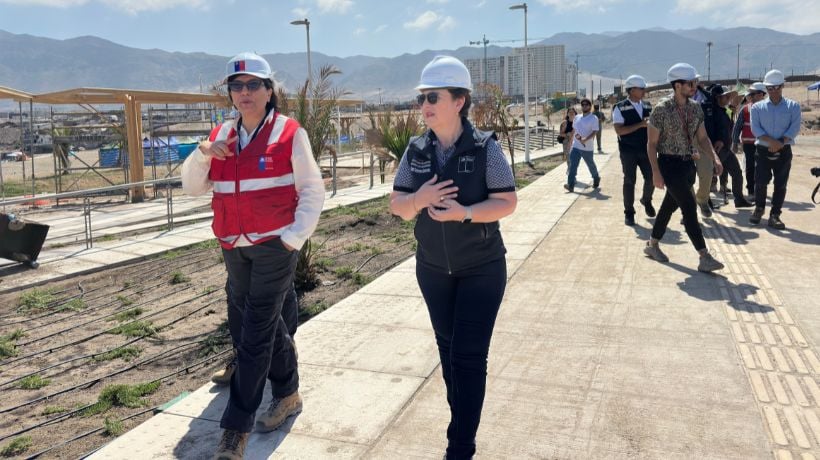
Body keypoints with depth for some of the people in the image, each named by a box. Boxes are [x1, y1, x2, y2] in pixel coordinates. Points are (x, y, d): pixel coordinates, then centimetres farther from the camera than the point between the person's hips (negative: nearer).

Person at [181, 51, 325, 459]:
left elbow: (312, 189, -5)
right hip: (234, 248, 6)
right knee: (255, 324, 17)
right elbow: (192, 187, 7)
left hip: (275, 246, -6)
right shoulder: (221, 136, 9)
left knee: (254, 334, -5)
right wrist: (203, 153, -10)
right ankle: (288, 394, 37)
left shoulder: (290, 134, -6)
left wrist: (295, 235, -12)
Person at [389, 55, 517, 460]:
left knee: (469, 356, -3)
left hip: (481, 270, -4)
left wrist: (463, 212, -30)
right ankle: (464, 422, 36)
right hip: (432, 269, 5)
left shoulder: (485, 147, -13)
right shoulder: (416, 150, -2)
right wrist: (419, 199, -23)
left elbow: (507, 202, -15)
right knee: (448, 349, 16)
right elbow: (397, 206, -1)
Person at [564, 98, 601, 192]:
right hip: (575, 146, 4)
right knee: (572, 165, -10)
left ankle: (596, 179, 40)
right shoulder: (577, 117, 10)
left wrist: (585, 139, -30)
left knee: (591, 165, 14)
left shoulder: (593, 118, -8)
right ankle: (570, 185, -16)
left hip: (587, 147, -4)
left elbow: (594, 132, -15)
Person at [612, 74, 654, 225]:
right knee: (629, 181, 2)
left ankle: (646, 200, 32)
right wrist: (640, 124, -22)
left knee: (651, 178, 2)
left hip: (645, 149, 4)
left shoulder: (647, 106, 8)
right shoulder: (620, 108, -8)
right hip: (628, 151, -4)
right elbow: (619, 130, -17)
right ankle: (629, 212, 14)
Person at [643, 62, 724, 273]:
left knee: (670, 206, 15)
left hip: (688, 164, 7)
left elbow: (702, 137, 11)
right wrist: (656, 172, -15)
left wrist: (715, 158, -4)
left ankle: (653, 245, 31)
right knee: (689, 207, -13)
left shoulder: (695, 108, 6)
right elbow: (652, 143, -9)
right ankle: (704, 257, -12)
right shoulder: (662, 110, -12)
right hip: (669, 164, -7)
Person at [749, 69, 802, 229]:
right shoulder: (757, 107, 5)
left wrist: (780, 143, -18)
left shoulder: (793, 106, 5)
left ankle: (775, 215, 8)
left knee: (781, 184, 0)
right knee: (760, 182, -1)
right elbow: (755, 129, -6)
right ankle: (759, 208, 23)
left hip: (784, 152, 0)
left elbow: (795, 128, -5)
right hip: (763, 150, 0)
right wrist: (772, 141, -19)